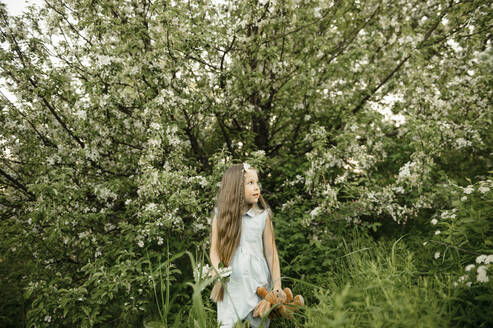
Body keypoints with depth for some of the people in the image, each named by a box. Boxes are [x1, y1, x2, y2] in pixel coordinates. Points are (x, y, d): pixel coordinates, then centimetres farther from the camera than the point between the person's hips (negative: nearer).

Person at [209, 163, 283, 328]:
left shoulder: (263, 216, -1)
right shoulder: (221, 217, 1)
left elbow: (271, 253, 1)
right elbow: (214, 250, 0)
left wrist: (277, 285, -2)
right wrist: (219, 269, -18)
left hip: (259, 285, 0)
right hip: (231, 285, 0)